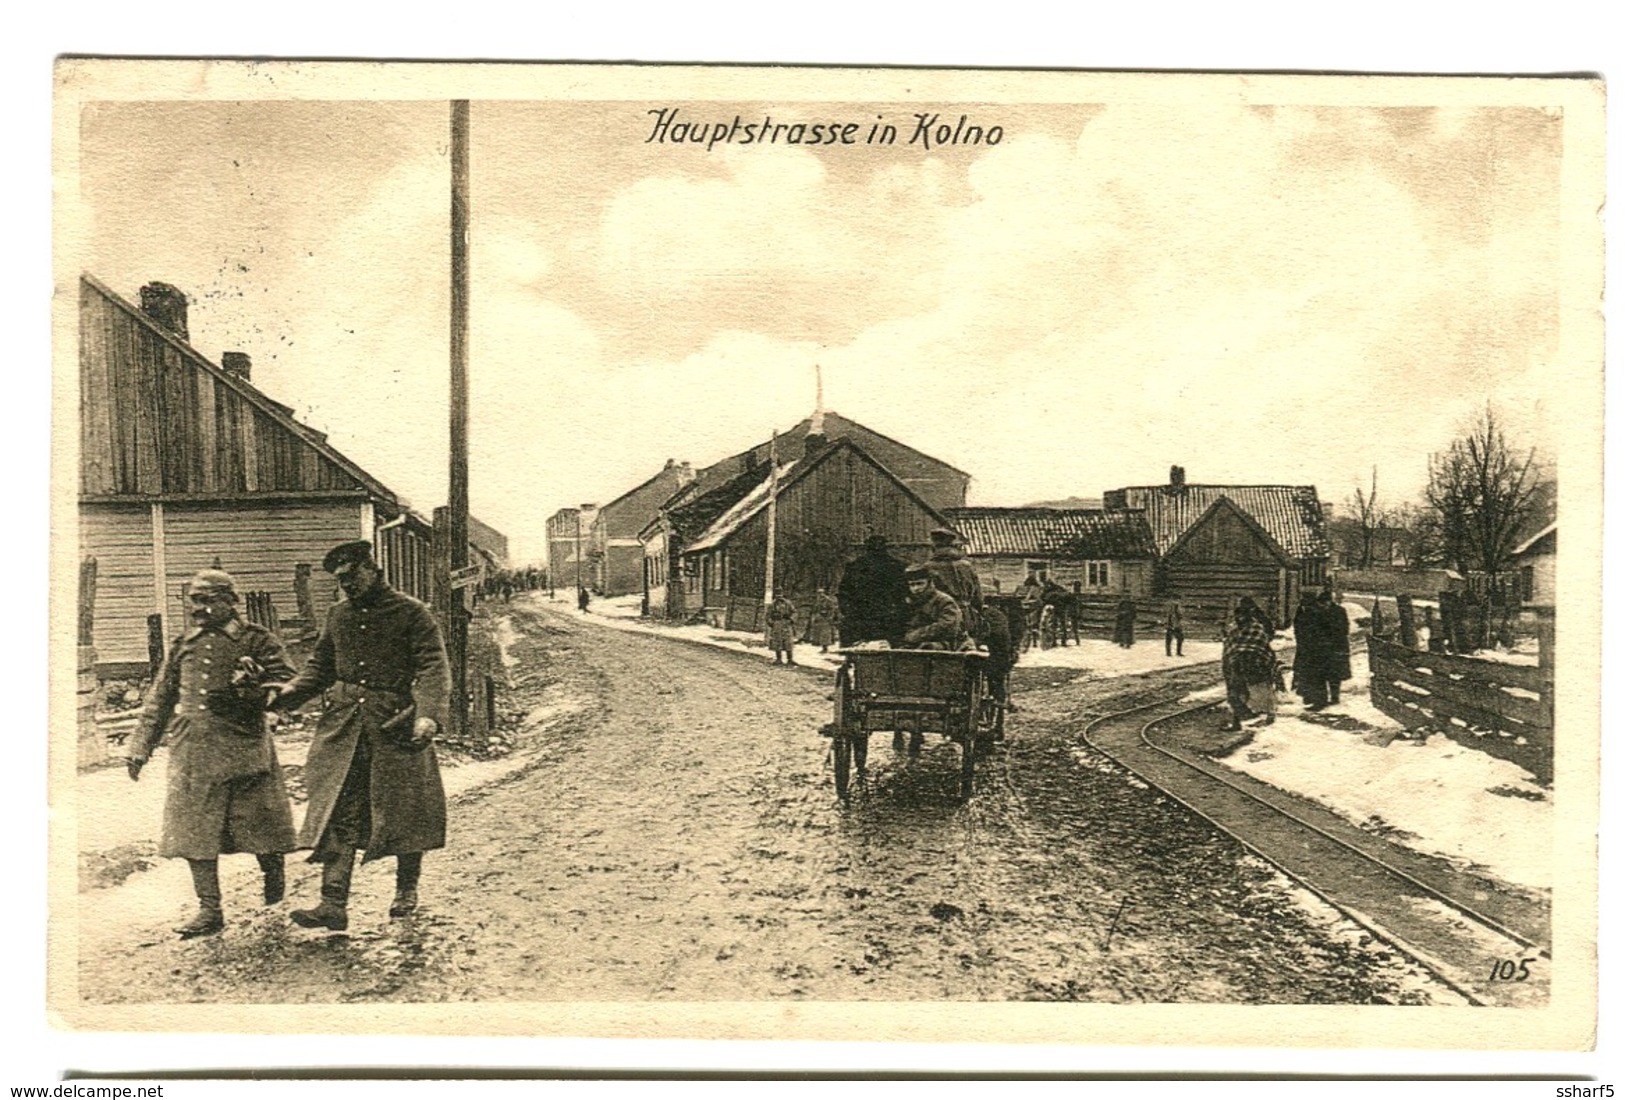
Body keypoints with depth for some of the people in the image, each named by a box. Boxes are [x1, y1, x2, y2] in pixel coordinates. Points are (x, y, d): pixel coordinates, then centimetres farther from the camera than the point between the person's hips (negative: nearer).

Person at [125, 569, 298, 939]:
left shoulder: (256, 640, 1)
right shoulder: (184, 645, 13)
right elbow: (160, 698, 18)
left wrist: (257, 680, -21)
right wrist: (140, 748, 16)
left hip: (244, 746, -4)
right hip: (192, 751, 4)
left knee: (257, 820, 3)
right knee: (194, 828, 2)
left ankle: (273, 873, 33)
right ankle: (209, 910, 10)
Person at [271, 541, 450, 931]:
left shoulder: (411, 613, -5)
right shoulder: (338, 614, 12)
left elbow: (433, 667, -13)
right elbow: (320, 665, 18)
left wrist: (429, 715, -28)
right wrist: (291, 692, -2)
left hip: (396, 728, -4)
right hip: (343, 728, 4)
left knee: (404, 812, 8)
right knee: (337, 814, -4)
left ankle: (407, 891, 27)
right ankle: (334, 904, -3)